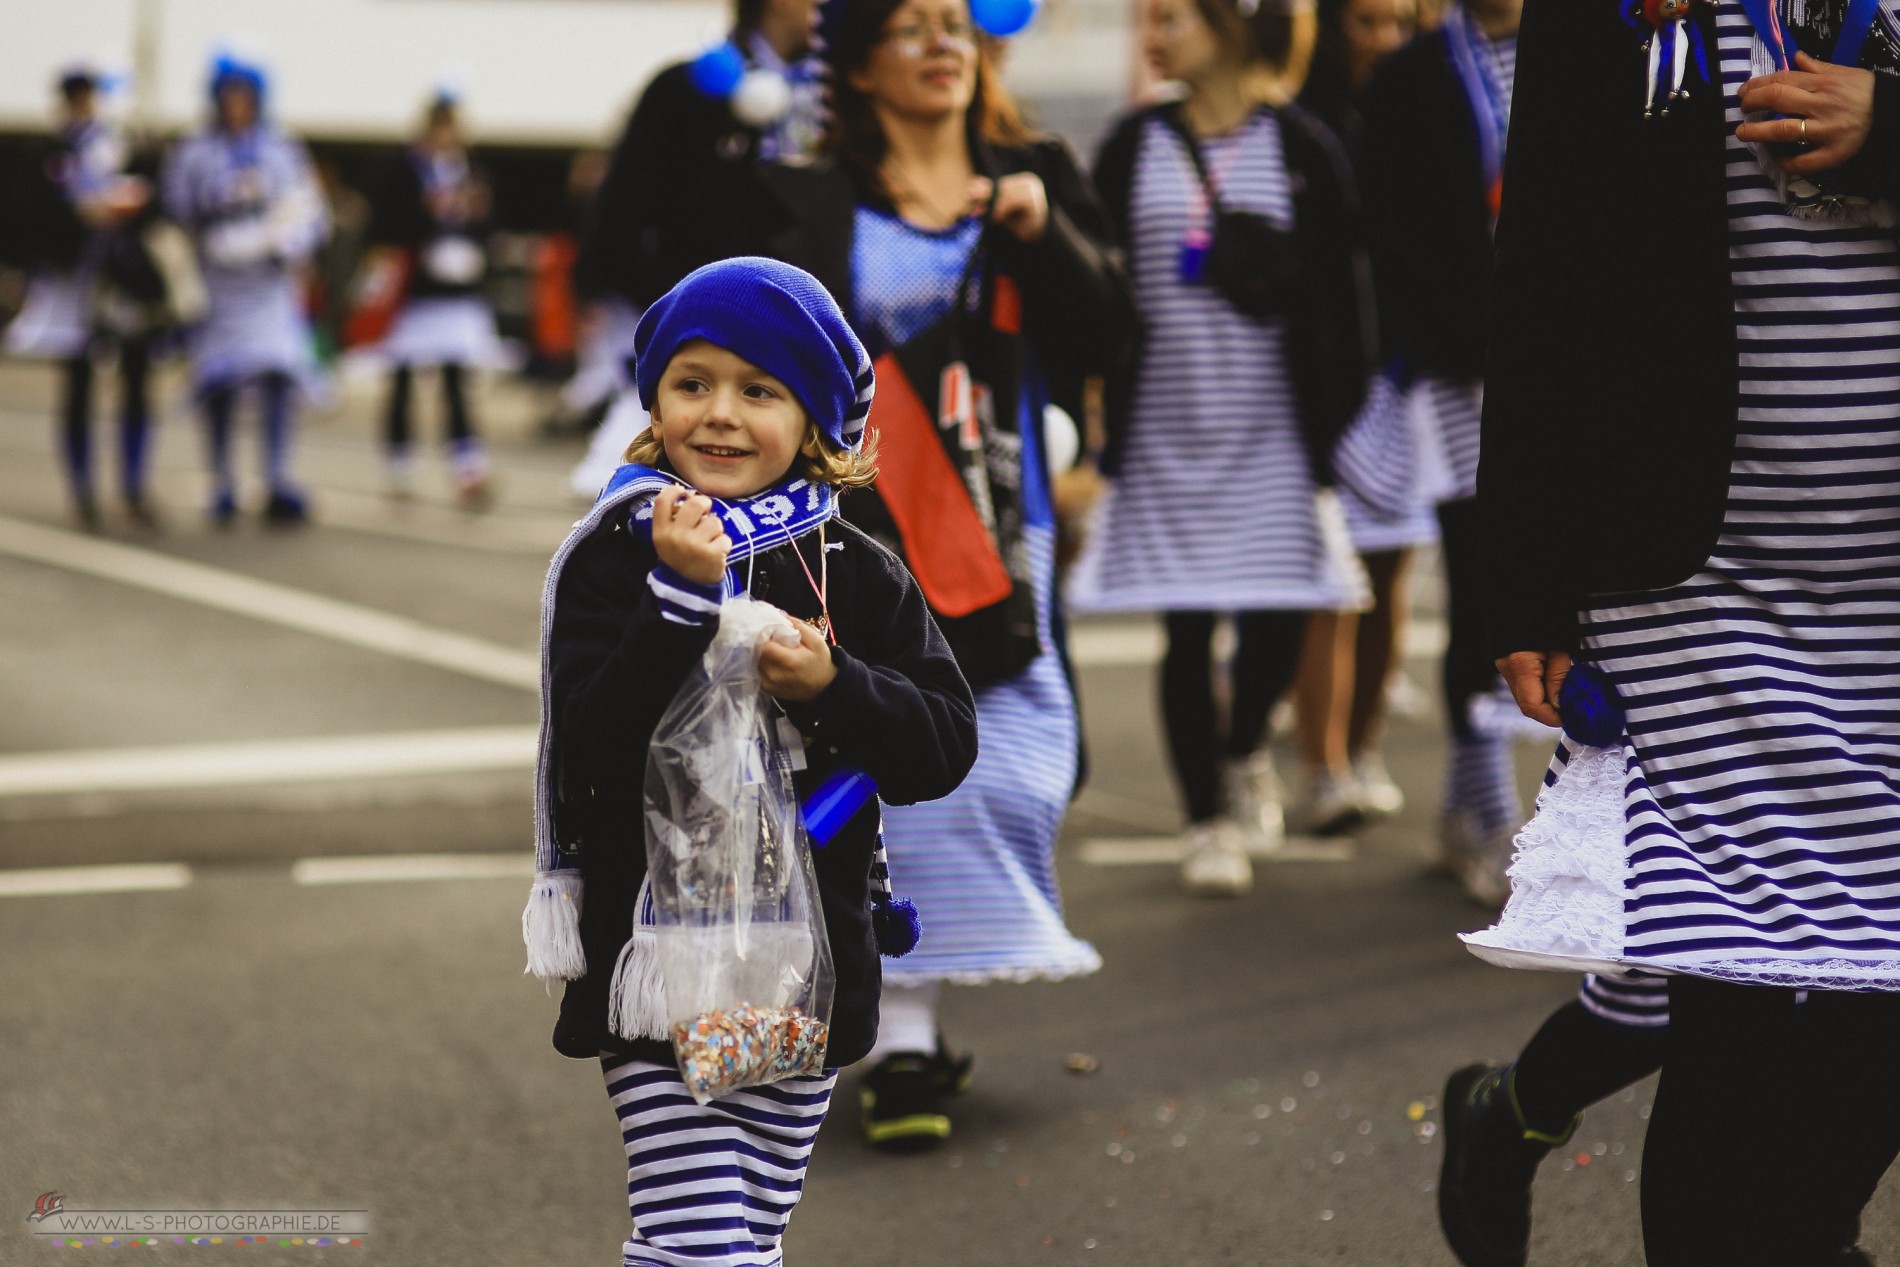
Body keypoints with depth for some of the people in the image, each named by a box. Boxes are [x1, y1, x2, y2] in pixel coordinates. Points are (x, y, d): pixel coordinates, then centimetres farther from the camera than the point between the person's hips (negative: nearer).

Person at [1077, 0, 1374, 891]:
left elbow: (1339, 297, 0)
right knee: (1187, 629, 2)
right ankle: (1207, 819, 16)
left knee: (1278, 617, -2)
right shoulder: (1133, 148, 4)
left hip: (1272, 428, -1)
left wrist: (1335, 418, -5)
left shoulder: (1300, 147, -1)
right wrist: (1099, 419, -1)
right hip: (1164, 430, 1)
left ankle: (1242, 752, 30)